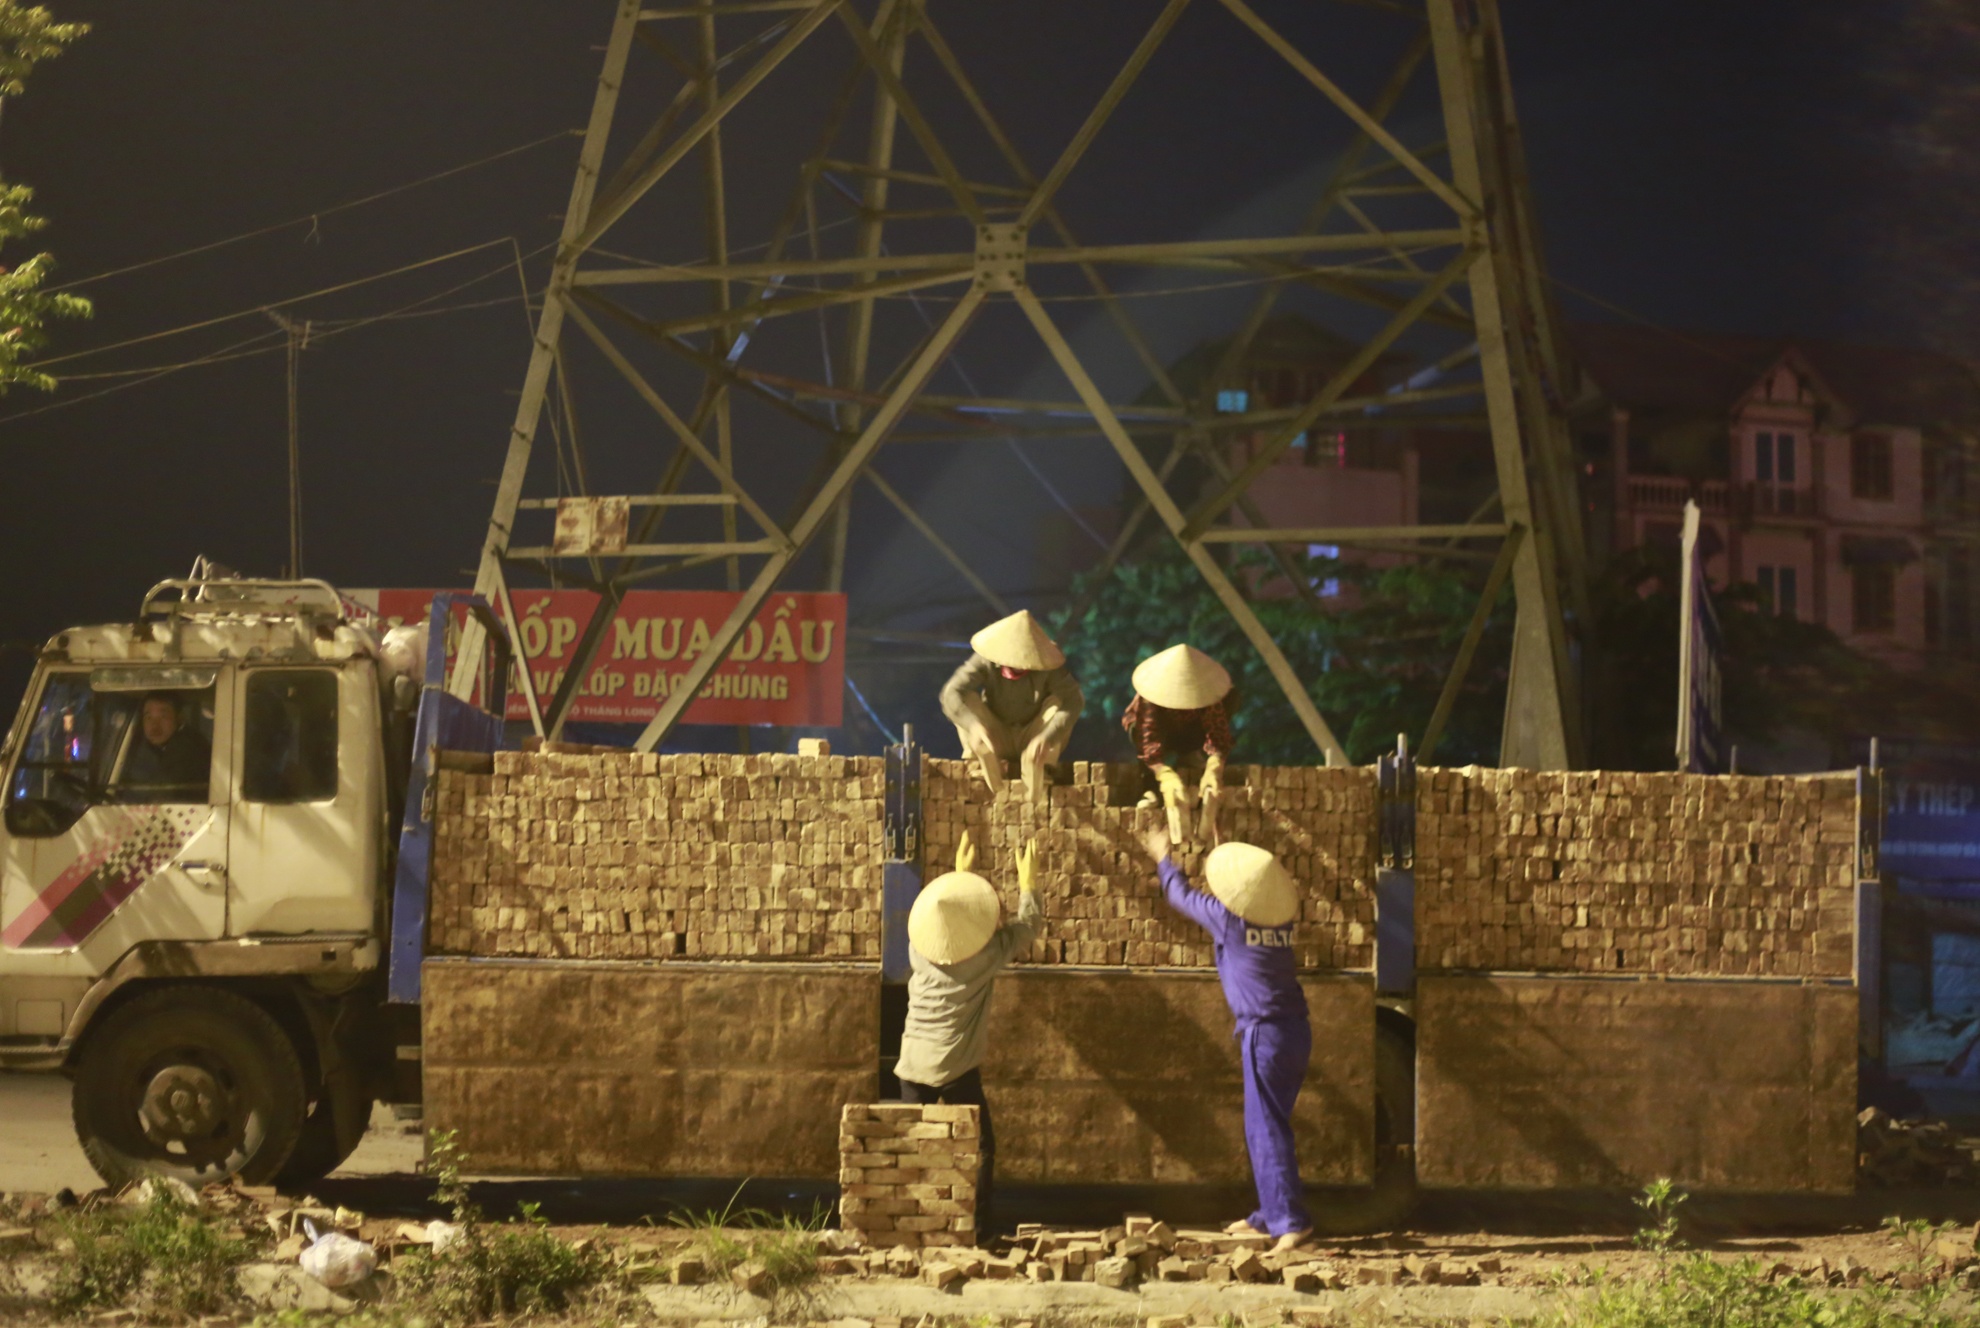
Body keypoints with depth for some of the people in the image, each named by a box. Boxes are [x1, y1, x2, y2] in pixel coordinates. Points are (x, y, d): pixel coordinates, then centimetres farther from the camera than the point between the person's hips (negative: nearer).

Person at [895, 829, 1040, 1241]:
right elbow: (1029, 921, 5)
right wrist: (1027, 875, 20)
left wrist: (960, 871, 33)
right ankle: (976, 1225, -1)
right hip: (957, 1068, -4)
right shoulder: (987, 955, -11)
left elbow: (939, 913, 23)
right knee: (980, 1148, 5)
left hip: (913, 1065, 4)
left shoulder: (919, 950, 0)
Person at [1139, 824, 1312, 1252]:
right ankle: (1270, 1213, 23)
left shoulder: (1228, 919, -10)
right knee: (1265, 1125, 17)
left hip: (1265, 1033, -8)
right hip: (1296, 1029, 8)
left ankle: (1290, 1219, -13)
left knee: (1266, 1128, -7)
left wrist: (1163, 858, 25)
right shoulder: (1280, 917, 7)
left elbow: (1181, 896, 8)